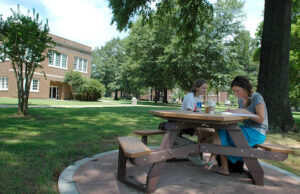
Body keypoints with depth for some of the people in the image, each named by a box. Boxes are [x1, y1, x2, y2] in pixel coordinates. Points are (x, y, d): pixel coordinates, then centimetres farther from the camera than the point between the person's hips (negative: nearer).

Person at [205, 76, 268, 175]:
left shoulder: (256, 97, -11)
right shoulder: (241, 100, 11)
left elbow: (261, 119, -16)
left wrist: (243, 111, -23)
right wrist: (232, 112, -7)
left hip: (257, 133, -7)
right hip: (247, 129, 7)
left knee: (223, 133, -20)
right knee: (220, 131, -14)